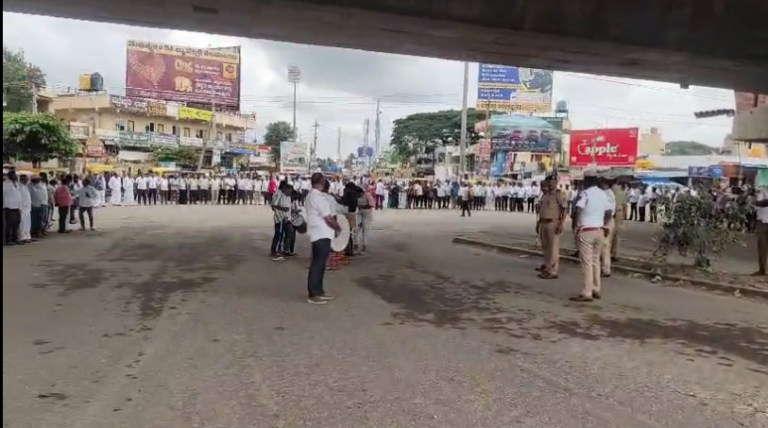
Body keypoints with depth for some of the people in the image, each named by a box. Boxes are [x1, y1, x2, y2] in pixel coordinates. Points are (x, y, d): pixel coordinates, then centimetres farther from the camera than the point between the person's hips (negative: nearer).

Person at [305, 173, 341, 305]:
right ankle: (313, 294, 0)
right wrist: (337, 227, -2)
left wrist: (333, 226, 10)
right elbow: (328, 218, -19)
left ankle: (318, 291, 23)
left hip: (319, 234, 10)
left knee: (319, 263, 15)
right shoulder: (318, 197, -18)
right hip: (322, 235, -10)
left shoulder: (311, 195, 15)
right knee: (318, 264, -5)